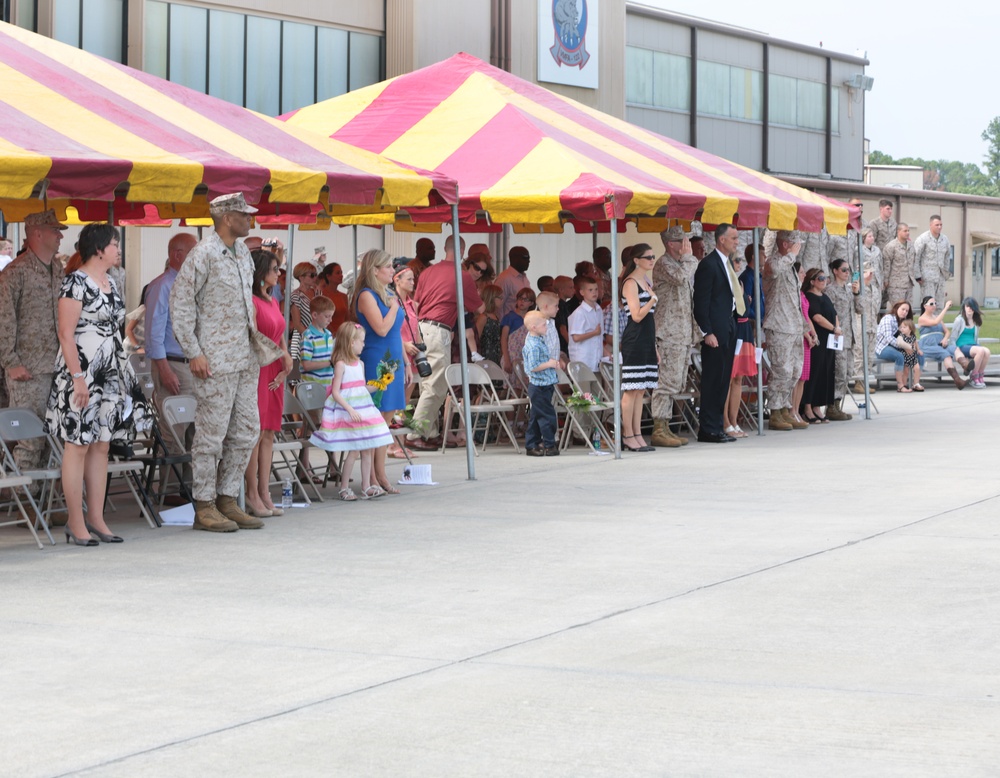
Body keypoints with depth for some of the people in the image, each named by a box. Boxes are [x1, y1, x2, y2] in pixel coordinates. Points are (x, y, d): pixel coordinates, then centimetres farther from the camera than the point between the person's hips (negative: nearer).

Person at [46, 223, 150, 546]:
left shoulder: (110, 283, 14)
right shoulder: (76, 282, -11)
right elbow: (66, 334, -15)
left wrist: (124, 372, 18)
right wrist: (78, 377, -20)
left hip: (110, 375, 9)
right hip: (82, 374, -8)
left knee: (102, 446, 9)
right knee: (78, 445, -5)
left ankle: (96, 519, 14)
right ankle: (76, 525, -2)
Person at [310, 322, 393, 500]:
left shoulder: (360, 364, 13)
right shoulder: (341, 365, -11)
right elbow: (335, 392, -15)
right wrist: (350, 410, -22)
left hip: (363, 408, 8)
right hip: (346, 410, -8)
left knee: (367, 449, 6)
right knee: (354, 450, -7)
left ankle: (366, 486, 14)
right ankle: (344, 488, 3)